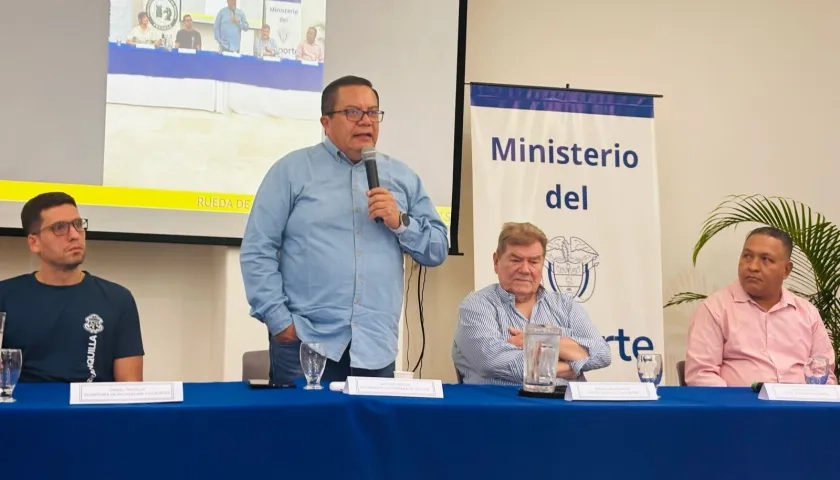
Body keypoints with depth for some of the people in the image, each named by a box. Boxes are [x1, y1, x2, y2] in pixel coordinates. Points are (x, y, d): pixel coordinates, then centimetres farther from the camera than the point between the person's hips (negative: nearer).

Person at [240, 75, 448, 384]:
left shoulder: (402, 177, 13)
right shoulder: (291, 171, 3)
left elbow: (438, 250, 12)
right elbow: (257, 251, -2)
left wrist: (400, 222, -5)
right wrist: (279, 320, -9)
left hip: (376, 347, 3)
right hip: (305, 342, -3)